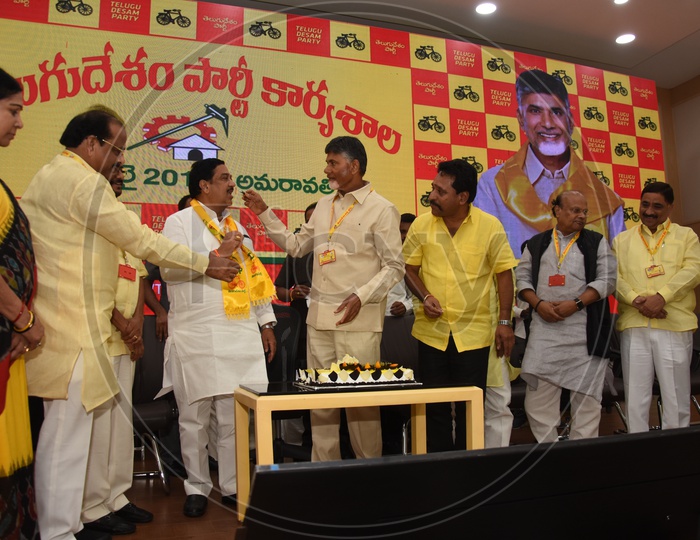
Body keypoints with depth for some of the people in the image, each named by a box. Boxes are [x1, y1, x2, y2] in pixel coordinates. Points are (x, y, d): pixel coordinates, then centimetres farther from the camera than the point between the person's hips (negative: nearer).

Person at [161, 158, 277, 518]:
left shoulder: (236, 225, 19)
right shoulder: (179, 221, 2)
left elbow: (254, 276, 18)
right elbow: (169, 268, -12)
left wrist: (266, 323, 13)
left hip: (240, 333, 5)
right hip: (196, 335, -4)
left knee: (234, 416, 6)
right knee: (194, 417, 4)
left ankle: (232, 485, 18)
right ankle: (197, 487, 18)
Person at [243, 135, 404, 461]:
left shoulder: (381, 209, -3)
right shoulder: (324, 206, 16)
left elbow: (395, 266, -5)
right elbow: (295, 246, 20)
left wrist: (362, 296, -16)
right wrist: (264, 214, 14)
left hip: (358, 320, -6)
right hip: (319, 316, 6)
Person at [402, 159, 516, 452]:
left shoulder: (490, 226, -7)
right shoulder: (421, 225, -2)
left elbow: (504, 274, -1)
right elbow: (409, 268, 7)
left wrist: (504, 322, -5)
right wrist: (425, 296, -11)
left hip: (473, 332, -1)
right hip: (431, 331, 2)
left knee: (470, 409, 8)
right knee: (435, 408, 10)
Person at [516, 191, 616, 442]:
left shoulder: (596, 242, 9)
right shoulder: (536, 244, 14)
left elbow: (606, 279, 0)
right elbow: (523, 277, 9)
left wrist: (576, 304, -12)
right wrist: (538, 304, -8)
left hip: (585, 328, -1)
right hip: (544, 326, 1)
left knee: (585, 392, 2)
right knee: (538, 391, -1)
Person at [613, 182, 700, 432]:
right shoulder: (622, 240, 16)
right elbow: (614, 276, 4)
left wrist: (661, 296, -16)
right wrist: (637, 300, -13)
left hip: (674, 324, -1)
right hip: (633, 325, 1)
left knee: (676, 393, 3)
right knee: (635, 394, 5)